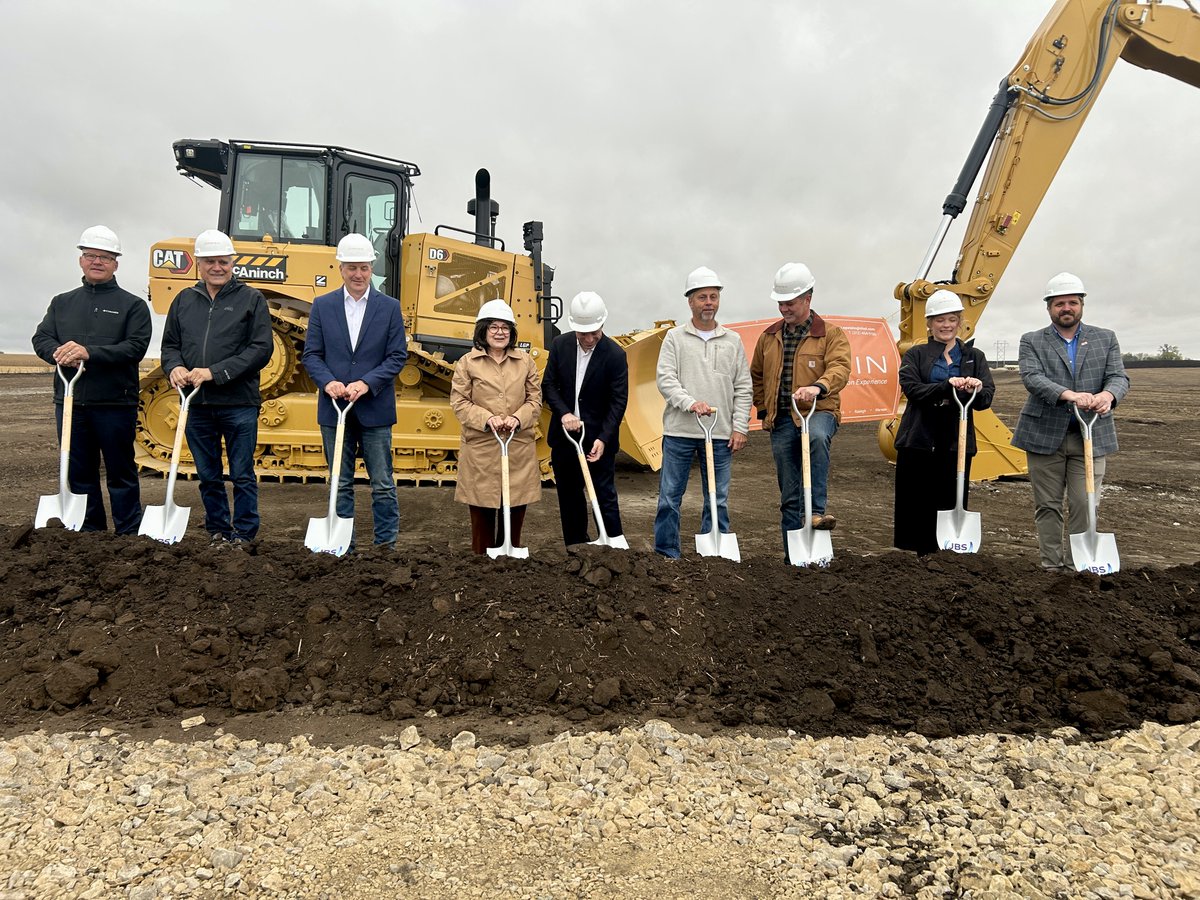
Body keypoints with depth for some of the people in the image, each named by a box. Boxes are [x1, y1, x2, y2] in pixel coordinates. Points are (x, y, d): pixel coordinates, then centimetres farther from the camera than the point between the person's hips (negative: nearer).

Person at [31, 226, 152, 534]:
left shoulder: (132, 305, 2)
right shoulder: (62, 303, 17)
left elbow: (136, 346, -11)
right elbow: (41, 338, 8)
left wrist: (90, 353, -22)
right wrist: (58, 352, -15)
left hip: (115, 404, -4)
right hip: (70, 402, 5)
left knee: (121, 473, 3)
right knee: (79, 474, 11)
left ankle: (129, 535, 11)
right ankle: (88, 533, 22)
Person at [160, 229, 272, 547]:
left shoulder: (251, 299, -1)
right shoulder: (184, 300, 13)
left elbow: (260, 349, -9)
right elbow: (170, 344, 18)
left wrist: (215, 372, -16)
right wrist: (174, 366, -5)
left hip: (238, 404, -4)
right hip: (196, 404, 5)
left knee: (242, 476, 2)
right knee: (208, 477, 13)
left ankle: (244, 535, 13)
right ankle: (217, 532, 26)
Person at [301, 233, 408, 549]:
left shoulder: (389, 307, 2)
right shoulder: (322, 306, 6)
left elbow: (397, 356, -2)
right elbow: (311, 354, 4)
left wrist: (366, 383, -15)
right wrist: (327, 382, -14)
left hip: (375, 410, -1)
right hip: (334, 408, 2)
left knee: (383, 484, 3)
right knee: (341, 484, 10)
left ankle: (386, 545, 13)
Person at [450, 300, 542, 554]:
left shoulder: (525, 361, 8)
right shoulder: (467, 362, 1)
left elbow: (535, 399, 9)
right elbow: (459, 402, -2)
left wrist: (519, 419, -10)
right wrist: (487, 419, -16)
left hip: (519, 447, 2)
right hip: (480, 448, -2)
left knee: (515, 509, 8)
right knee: (482, 510, 4)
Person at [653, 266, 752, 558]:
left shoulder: (733, 340, 11)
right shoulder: (675, 337, 5)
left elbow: (742, 388, 9)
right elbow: (664, 378, -4)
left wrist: (740, 427, 0)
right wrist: (690, 403, -19)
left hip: (721, 434, 2)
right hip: (679, 431, -1)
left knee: (718, 500, 7)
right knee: (669, 498, 2)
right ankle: (667, 554, 13)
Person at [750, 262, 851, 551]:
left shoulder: (831, 334, 0)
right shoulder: (769, 336, 13)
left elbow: (840, 367, -16)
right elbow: (756, 376, 23)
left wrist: (818, 387, -37)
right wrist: (764, 409, 12)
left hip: (818, 412, -4)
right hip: (781, 420, 4)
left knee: (817, 437, -42)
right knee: (789, 494, 6)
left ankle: (817, 511, -37)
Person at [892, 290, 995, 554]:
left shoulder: (974, 357, 13)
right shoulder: (915, 355, 8)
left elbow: (986, 398, -1)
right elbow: (912, 389, -10)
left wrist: (975, 390, -24)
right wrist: (948, 386, -24)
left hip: (956, 444, 1)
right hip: (918, 442, -1)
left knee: (951, 507, 2)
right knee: (917, 507, 1)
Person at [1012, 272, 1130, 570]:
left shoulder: (1106, 339, 10)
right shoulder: (1031, 342, 3)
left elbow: (1119, 377, -1)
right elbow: (1032, 378, -14)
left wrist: (1107, 395, -26)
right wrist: (1070, 395, -31)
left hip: (1091, 437, 1)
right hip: (1045, 436, -1)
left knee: (1084, 505, -2)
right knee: (1047, 506, 6)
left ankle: (1076, 566, 8)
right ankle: (1051, 566, 15)